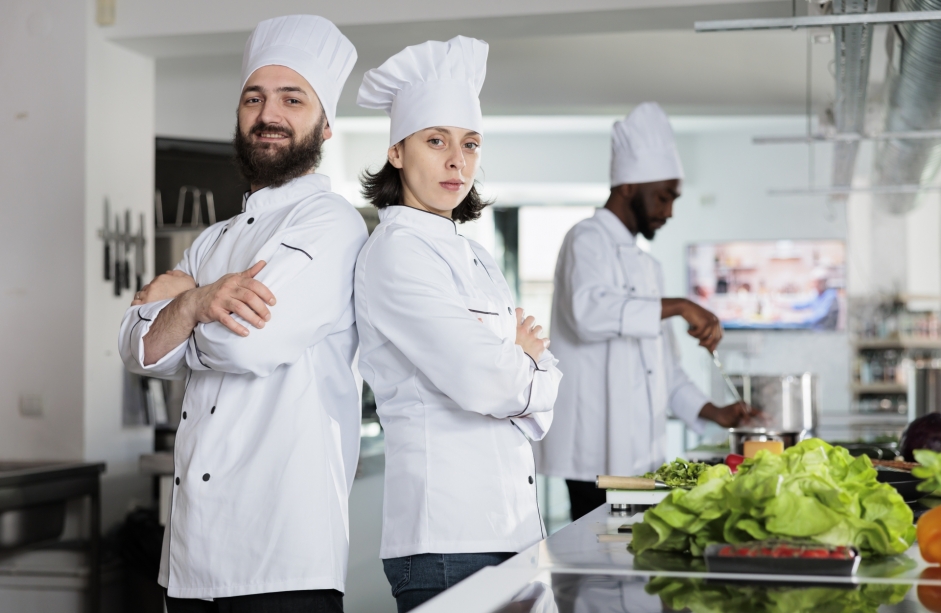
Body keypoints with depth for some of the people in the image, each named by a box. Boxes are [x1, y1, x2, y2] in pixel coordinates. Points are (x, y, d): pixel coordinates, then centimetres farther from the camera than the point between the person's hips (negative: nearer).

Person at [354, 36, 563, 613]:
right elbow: (478, 381, -20)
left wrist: (510, 365, -5)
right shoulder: (396, 251, -10)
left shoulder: (476, 258, 17)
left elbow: (547, 382, 15)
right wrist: (521, 358, 0)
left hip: (512, 522, 8)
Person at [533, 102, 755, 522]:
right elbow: (589, 310, -27)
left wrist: (713, 413, 15)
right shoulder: (588, 240, -4)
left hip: (639, 456, 9)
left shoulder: (645, 266, 24)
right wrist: (677, 307, -24)